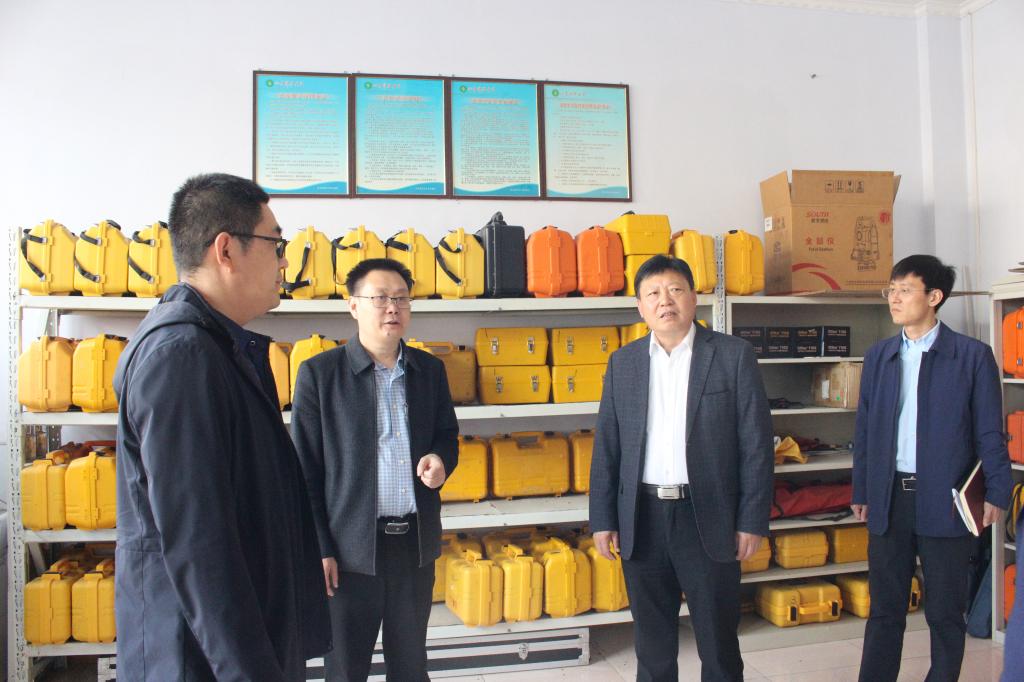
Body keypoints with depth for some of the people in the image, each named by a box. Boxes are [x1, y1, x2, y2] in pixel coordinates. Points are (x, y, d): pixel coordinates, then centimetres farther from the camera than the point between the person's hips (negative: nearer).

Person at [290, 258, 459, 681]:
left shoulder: (430, 369, 6)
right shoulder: (319, 373, -6)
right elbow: (305, 469, -5)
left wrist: (440, 458, -8)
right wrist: (319, 549, -8)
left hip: (416, 541, 4)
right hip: (350, 547, -3)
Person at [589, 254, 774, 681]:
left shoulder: (734, 356, -2)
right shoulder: (622, 363, 6)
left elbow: (756, 444, -3)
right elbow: (606, 447, 6)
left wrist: (752, 521, -6)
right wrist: (602, 519, 3)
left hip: (708, 518, -2)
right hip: (641, 520, 3)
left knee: (719, 642, 11)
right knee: (651, 644, 15)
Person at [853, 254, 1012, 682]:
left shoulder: (972, 356, -3)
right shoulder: (878, 356, 8)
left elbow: (989, 432, -2)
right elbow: (865, 429, 9)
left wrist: (997, 492, -8)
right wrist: (861, 493, 8)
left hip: (944, 502, -3)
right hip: (889, 500, 3)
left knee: (945, 613, 10)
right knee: (884, 610, 11)